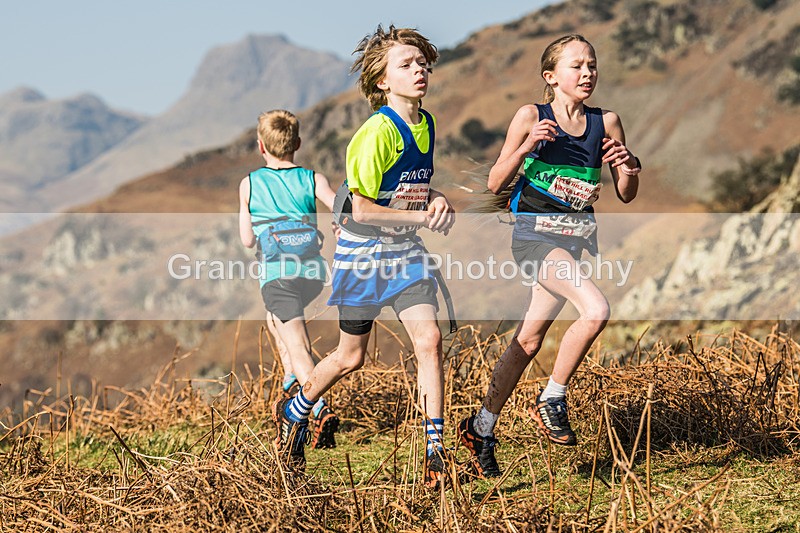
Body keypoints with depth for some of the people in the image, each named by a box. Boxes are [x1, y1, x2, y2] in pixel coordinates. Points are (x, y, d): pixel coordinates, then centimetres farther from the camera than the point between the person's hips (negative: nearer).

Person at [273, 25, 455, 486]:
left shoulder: (426, 124, 2)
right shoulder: (378, 132, -22)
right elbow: (361, 209, -22)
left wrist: (437, 200, -2)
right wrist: (422, 218, -20)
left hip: (407, 250, 6)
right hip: (365, 253, -5)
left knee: (429, 339, -12)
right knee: (351, 357, 8)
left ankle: (435, 449, -7)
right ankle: (293, 413, 36)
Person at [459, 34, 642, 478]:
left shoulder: (606, 123, 5)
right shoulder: (531, 117, -5)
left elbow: (626, 195, 10)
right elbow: (495, 184, -4)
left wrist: (629, 168, -12)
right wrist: (526, 148, -20)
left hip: (575, 238, 5)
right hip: (535, 232, -5)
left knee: (529, 339, 8)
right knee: (596, 310, -26)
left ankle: (481, 429, 22)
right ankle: (552, 400, -7)